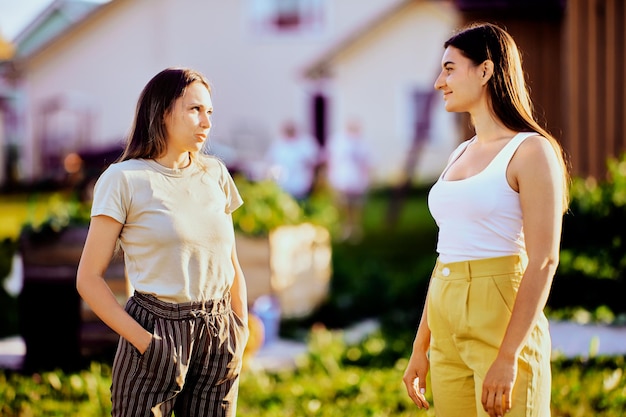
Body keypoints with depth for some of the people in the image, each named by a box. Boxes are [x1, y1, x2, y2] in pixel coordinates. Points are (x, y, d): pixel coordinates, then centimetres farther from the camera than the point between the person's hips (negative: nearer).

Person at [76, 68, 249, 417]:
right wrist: (144, 341, -13)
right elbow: (89, 278, -6)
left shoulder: (215, 174, 9)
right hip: (157, 332, -4)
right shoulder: (124, 179, -5)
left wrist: (242, 332, 4)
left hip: (218, 339, 4)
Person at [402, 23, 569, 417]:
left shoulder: (532, 151, -8)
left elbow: (543, 262, -15)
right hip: (448, 330, 8)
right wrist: (421, 348, 16)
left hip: (502, 322, -8)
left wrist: (507, 358, -22)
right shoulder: (461, 155, 16)